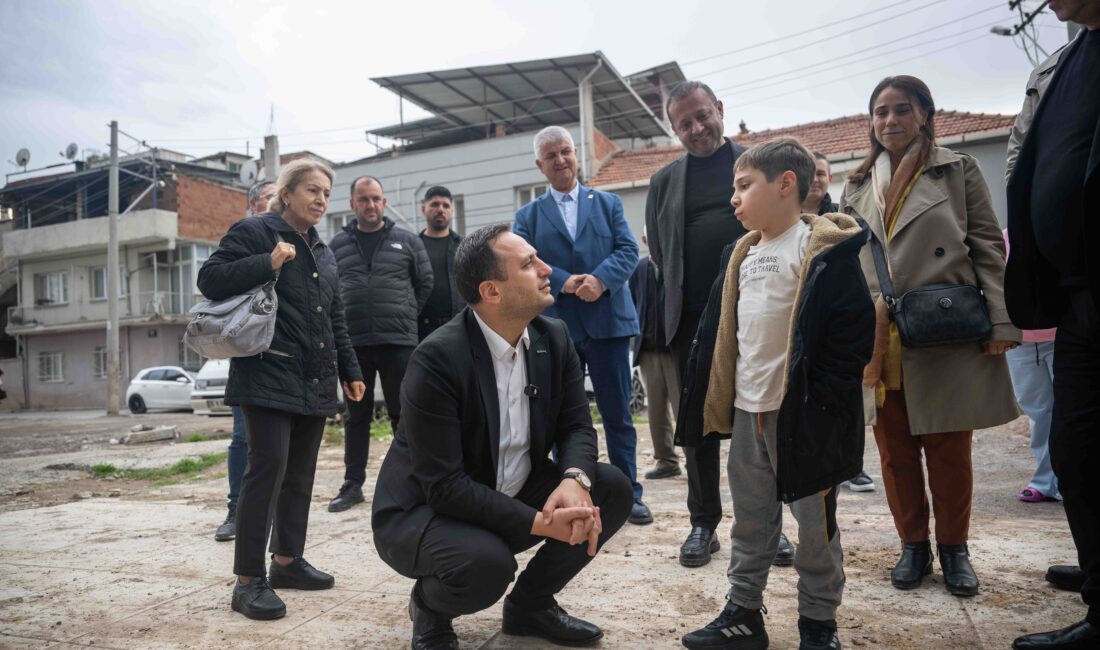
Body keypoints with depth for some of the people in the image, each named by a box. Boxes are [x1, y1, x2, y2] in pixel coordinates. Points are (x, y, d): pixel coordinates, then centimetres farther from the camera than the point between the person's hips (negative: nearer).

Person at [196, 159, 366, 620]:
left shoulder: (323, 253, 20)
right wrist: (268, 263, -22)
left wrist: (349, 371, 20)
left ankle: (288, 561, 22)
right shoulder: (253, 232, -1)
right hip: (269, 376, -7)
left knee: (301, 473, 10)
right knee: (268, 466, -12)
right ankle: (249, 580, -5)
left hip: (314, 381, 8)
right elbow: (210, 279, -12)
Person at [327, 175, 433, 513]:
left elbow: (425, 283, 10)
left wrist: (406, 317, 6)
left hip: (399, 341, -1)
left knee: (403, 413, 5)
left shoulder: (407, 241, 6)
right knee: (356, 416, 9)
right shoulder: (337, 244, 10)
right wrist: (343, 323, 4)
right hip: (353, 344, 2)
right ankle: (353, 484, 19)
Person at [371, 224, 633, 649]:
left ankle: (530, 603, 10)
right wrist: (537, 522, -32)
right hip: (424, 510, -6)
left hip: (513, 495, 7)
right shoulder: (437, 359, -27)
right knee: (486, 563, -36)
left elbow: (576, 425, -3)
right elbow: (443, 485, -28)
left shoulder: (554, 338, -5)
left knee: (612, 490, -10)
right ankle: (429, 608, 3)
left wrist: (575, 480, -26)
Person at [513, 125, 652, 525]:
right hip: (555, 325, 0)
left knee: (617, 413, 5)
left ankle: (629, 495, 15)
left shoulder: (608, 204, 12)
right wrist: (565, 282, -18)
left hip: (608, 320, 0)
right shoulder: (527, 216, 10)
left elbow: (628, 250, 1)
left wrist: (600, 279, -18)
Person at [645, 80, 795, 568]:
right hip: (692, 321, 2)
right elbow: (658, 252, 13)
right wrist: (682, 295, 6)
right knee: (697, 426, 7)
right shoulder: (664, 181, 11)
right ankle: (703, 524, 19)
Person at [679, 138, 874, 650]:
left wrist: (824, 398, -17)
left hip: (801, 411, -7)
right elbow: (721, 329, 16)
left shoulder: (823, 252, -10)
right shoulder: (743, 255, 12)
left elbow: (853, 327, -15)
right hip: (746, 410, 7)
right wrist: (715, 396, 12)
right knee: (750, 520, 15)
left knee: (815, 522, 8)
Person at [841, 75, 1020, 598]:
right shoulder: (856, 187, 13)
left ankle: (954, 548, 23)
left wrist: (1002, 322, -7)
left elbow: (989, 249, 2)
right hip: (877, 341, 3)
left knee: (949, 450, 6)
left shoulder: (957, 170, 5)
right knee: (894, 450, 8)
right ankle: (912, 545, 23)